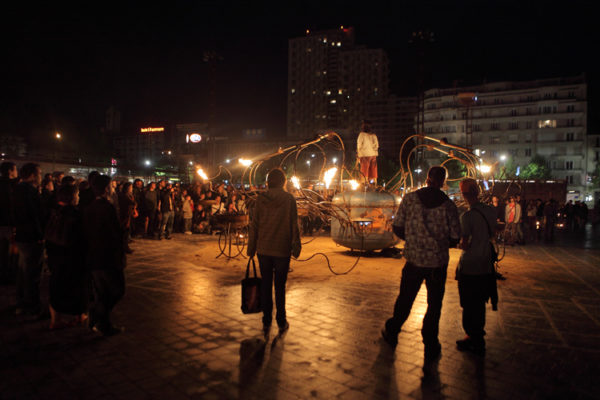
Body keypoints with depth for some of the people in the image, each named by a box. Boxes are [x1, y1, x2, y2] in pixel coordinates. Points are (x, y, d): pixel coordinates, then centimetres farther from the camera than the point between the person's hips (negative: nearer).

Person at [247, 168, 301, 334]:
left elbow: (254, 225, 1)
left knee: (265, 285, 11)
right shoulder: (289, 199, -7)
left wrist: (251, 248, 9)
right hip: (282, 250, -2)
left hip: (263, 249, 2)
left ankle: (266, 322, 18)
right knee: (280, 286, 8)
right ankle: (281, 322, 16)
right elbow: (294, 226, -7)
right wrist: (296, 248, 2)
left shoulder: (261, 199, -1)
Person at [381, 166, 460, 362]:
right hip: (438, 262, -1)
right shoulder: (449, 205, -7)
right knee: (434, 305, 13)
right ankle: (430, 347, 22)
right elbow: (455, 239, -4)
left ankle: (392, 333, 36)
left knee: (405, 299, 18)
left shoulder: (410, 198, -6)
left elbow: (397, 228, -3)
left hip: (414, 259, 1)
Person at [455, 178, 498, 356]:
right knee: (479, 305, 20)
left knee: (470, 307, 6)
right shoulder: (491, 211, 0)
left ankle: (476, 343, 15)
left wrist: (458, 244, 2)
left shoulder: (467, 216, -20)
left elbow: (465, 245, -18)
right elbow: (491, 235, 13)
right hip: (486, 266, 7)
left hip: (469, 267, -7)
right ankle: (477, 337, 33)